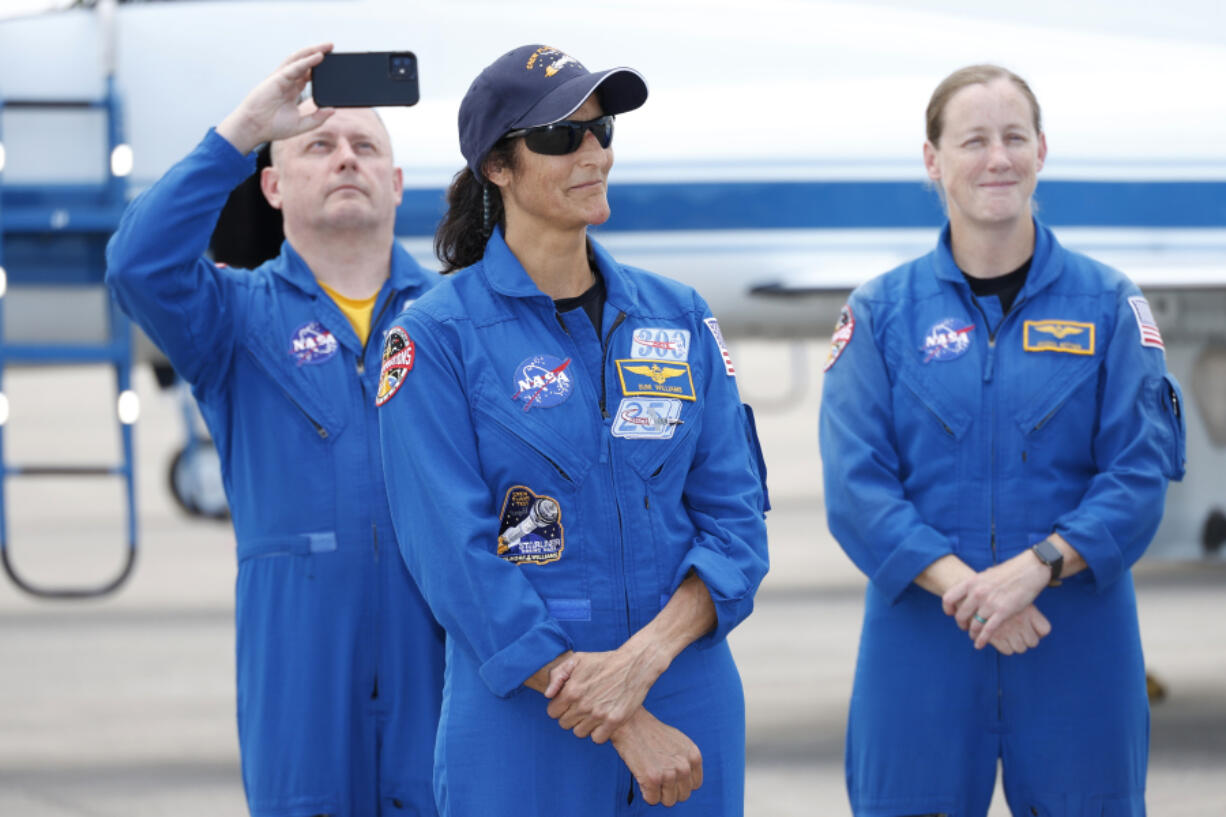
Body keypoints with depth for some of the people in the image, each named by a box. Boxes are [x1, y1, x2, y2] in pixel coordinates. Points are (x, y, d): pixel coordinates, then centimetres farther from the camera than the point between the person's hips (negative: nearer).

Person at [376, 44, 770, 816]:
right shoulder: (438, 336, -6)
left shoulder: (679, 317, 7)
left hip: (690, 707, 4)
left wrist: (646, 657, -16)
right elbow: (460, 563, -12)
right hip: (523, 726, -3)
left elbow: (736, 519, 2)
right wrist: (629, 729, -16)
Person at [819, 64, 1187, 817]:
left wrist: (1034, 569, -18)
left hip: (1079, 648, 0)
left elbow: (1141, 476, -2)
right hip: (921, 648, 0)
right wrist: (961, 588, -17)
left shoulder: (1108, 306, 5)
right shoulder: (882, 312, 5)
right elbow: (856, 485, -3)